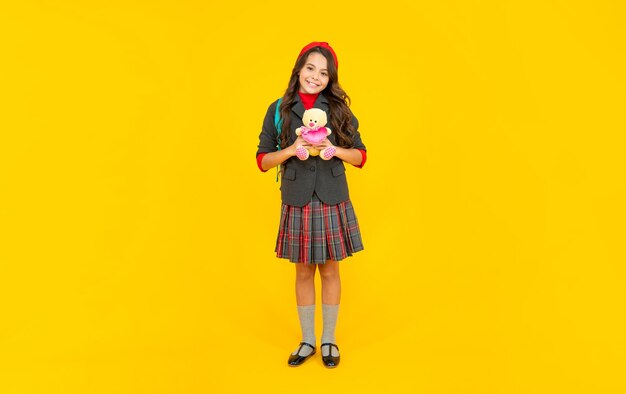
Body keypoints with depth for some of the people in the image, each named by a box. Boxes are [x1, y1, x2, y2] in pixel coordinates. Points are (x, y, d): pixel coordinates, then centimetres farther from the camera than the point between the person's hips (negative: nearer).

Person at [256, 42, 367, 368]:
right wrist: (292, 149, -16)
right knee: (304, 272, 12)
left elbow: (360, 156, 5)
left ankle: (328, 340, 29)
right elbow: (263, 160, 2)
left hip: (332, 204, 0)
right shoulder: (278, 110, -1)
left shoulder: (338, 109, 1)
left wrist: (335, 150, -15)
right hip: (297, 204, 0)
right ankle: (307, 340, 30)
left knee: (329, 271, 10)